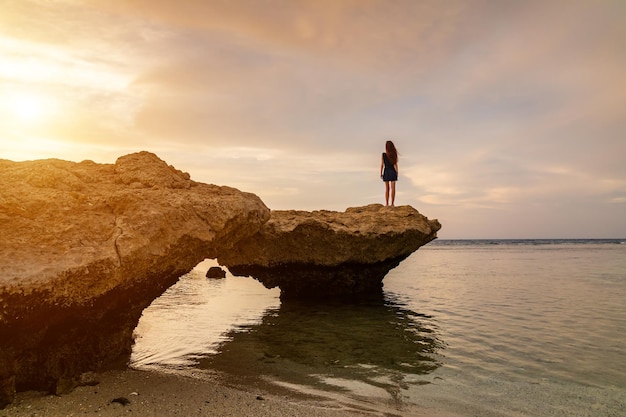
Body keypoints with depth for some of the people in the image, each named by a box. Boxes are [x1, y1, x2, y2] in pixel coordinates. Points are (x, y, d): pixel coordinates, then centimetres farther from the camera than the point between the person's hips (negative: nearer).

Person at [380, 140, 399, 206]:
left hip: (386, 172, 0)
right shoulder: (394, 154, -4)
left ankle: (387, 203, 6)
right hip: (393, 172, 0)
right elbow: (395, 165, -4)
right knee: (393, 188, 2)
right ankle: (392, 203, 0)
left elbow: (382, 165, -5)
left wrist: (381, 173, 2)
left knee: (387, 189, 7)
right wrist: (397, 173, 4)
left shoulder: (383, 155, -7)